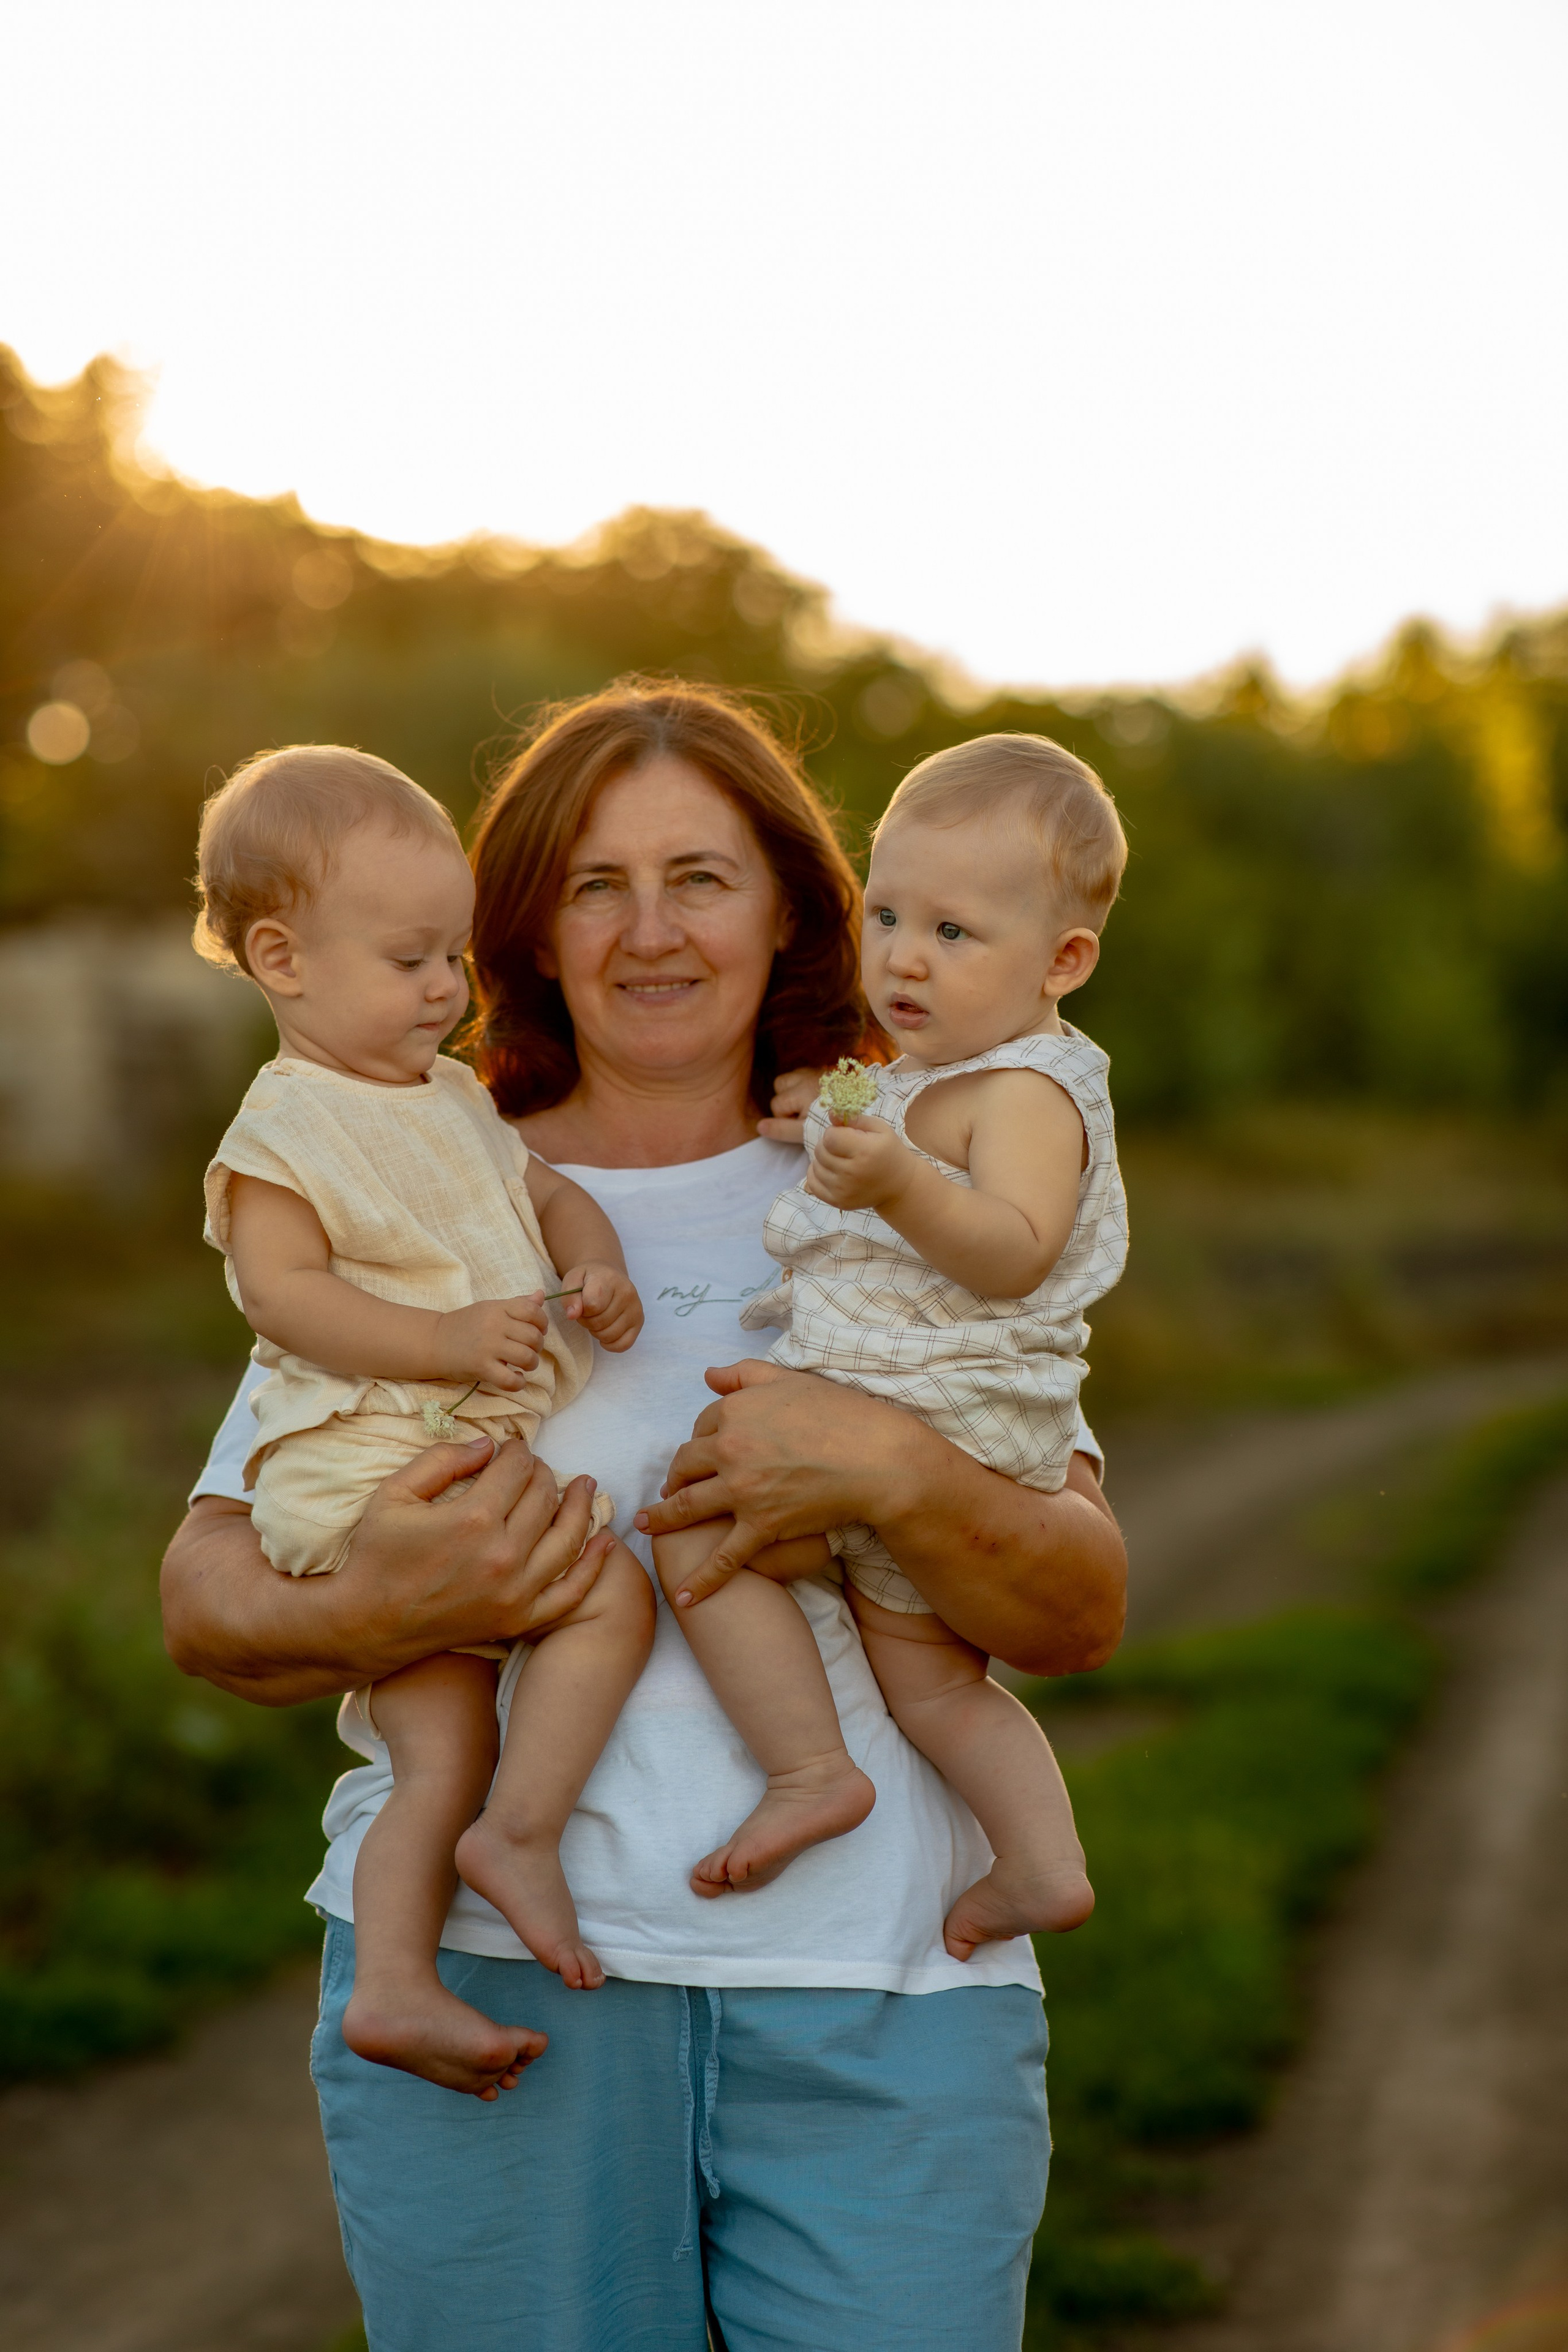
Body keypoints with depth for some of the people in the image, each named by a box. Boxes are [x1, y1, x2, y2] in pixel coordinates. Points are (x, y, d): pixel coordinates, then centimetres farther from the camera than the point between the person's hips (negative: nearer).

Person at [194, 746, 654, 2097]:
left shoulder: (457, 1100, 19)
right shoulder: (287, 1129, -8)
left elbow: (544, 1189, 27)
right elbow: (280, 1289, -17)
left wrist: (596, 1264, 4)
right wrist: (446, 1340, -26)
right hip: (369, 1467, -8)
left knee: (441, 1755, 4)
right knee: (612, 1590, -21)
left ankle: (394, 1983, 5)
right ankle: (521, 1832, -13)